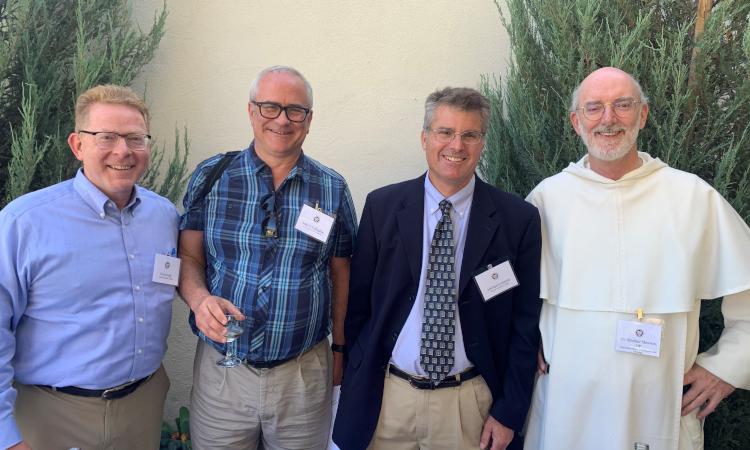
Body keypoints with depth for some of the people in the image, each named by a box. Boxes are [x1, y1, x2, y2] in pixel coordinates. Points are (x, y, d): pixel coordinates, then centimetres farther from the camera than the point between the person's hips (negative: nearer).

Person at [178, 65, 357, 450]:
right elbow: (188, 256, 1)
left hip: (305, 374, 1)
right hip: (221, 370, 0)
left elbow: (340, 273, 6)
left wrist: (340, 349, 9)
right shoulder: (211, 177, -1)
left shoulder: (332, 189, 0)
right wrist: (200, 298, -19)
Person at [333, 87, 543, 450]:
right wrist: (358, 388, 2)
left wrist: (508, 413, -3)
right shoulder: (381, 206, -3)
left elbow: (525, 325, -2)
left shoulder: (519, 219, -6)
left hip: (470, 403, 0)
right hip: (386, 398, 1)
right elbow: (357, 303, 2)